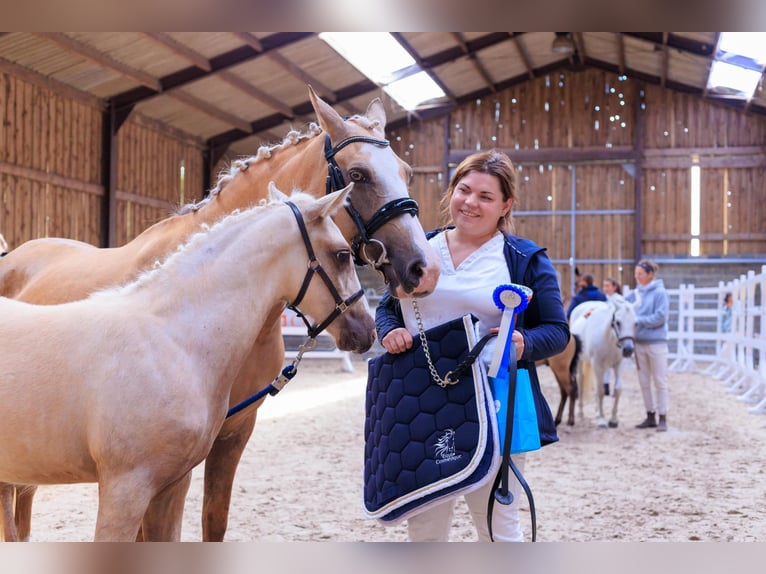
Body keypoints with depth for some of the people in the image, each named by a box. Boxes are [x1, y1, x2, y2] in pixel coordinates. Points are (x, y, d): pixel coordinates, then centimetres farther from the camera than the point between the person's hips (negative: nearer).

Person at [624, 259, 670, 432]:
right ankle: (650, 416, 21)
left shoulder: (659, 293, -9)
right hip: (639, 342, 6)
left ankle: (663, 418, 7)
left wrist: (638, 320, -17)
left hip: (656, 343, -6)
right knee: (644, 382, 11)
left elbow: (660, 317, -16)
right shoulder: (635, 294, 7)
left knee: (660, 381, 1)